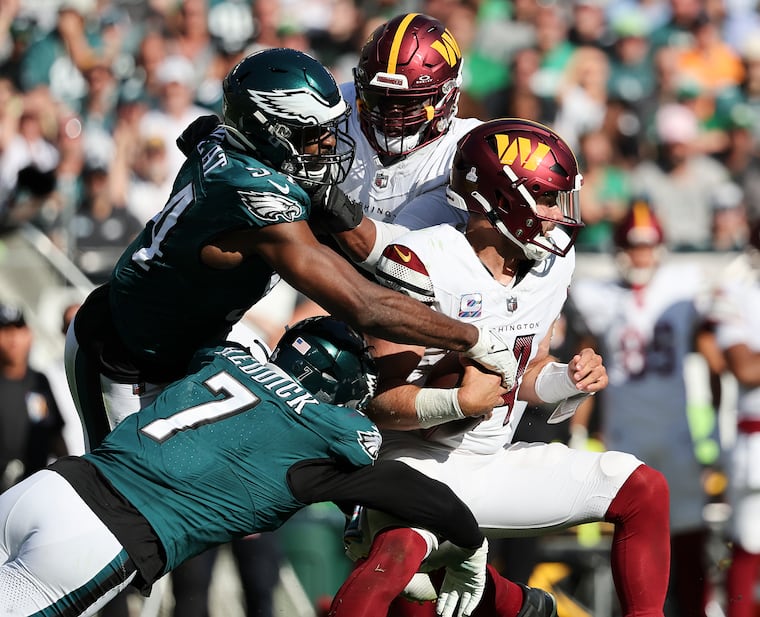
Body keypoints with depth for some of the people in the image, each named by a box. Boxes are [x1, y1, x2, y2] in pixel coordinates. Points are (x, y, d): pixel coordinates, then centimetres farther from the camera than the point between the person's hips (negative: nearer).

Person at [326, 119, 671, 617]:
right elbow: (379, 401, -19)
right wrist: (462, 402, -34)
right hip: (417, 460, -7)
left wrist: (569, 380, -8)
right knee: (399, 550, -38)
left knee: (644, 490, 0)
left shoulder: (552, 264, 4)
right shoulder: (424, 264, -20)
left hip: (495, 464, 7)